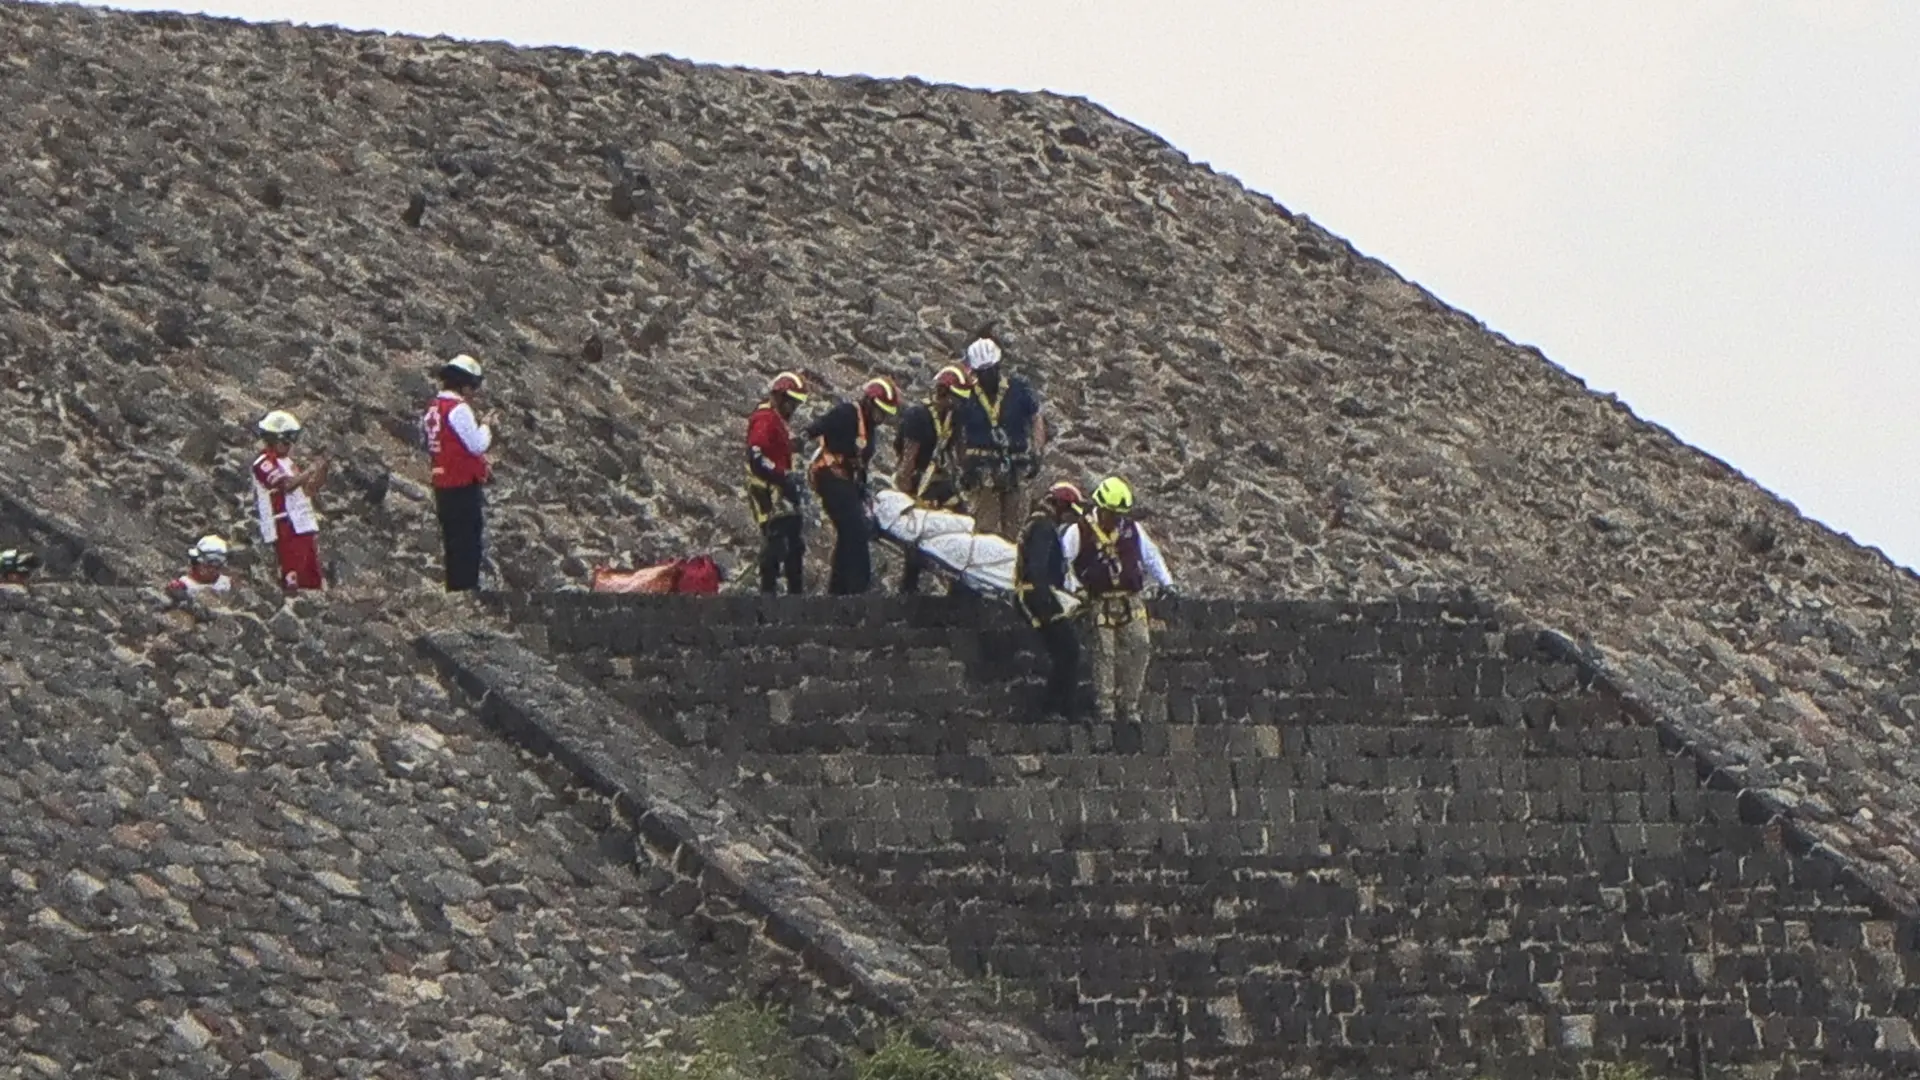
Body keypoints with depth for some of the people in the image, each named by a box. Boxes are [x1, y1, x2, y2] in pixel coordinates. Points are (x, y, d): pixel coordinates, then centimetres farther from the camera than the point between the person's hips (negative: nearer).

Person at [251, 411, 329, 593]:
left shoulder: (286, 462, 20)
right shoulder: (263, 463, -9)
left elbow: (305, 491, 21)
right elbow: (287, 485, -23)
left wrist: (320, 475, 5)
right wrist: (312, 471, -19)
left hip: (304, 527, 9)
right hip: (286, 531, -9)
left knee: (313, 581, 9)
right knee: (292, 582, -13)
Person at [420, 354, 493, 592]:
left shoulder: (432, 410, 11)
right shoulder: (459, 410, -16)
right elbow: (477, 445, -17)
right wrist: (486, 428, 4)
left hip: (442, 487, 9)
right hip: (465, 486, -9)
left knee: (453, 545, 14)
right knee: (470, 544, -6)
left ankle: (454, 589, 18)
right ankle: (467, 588, -8)